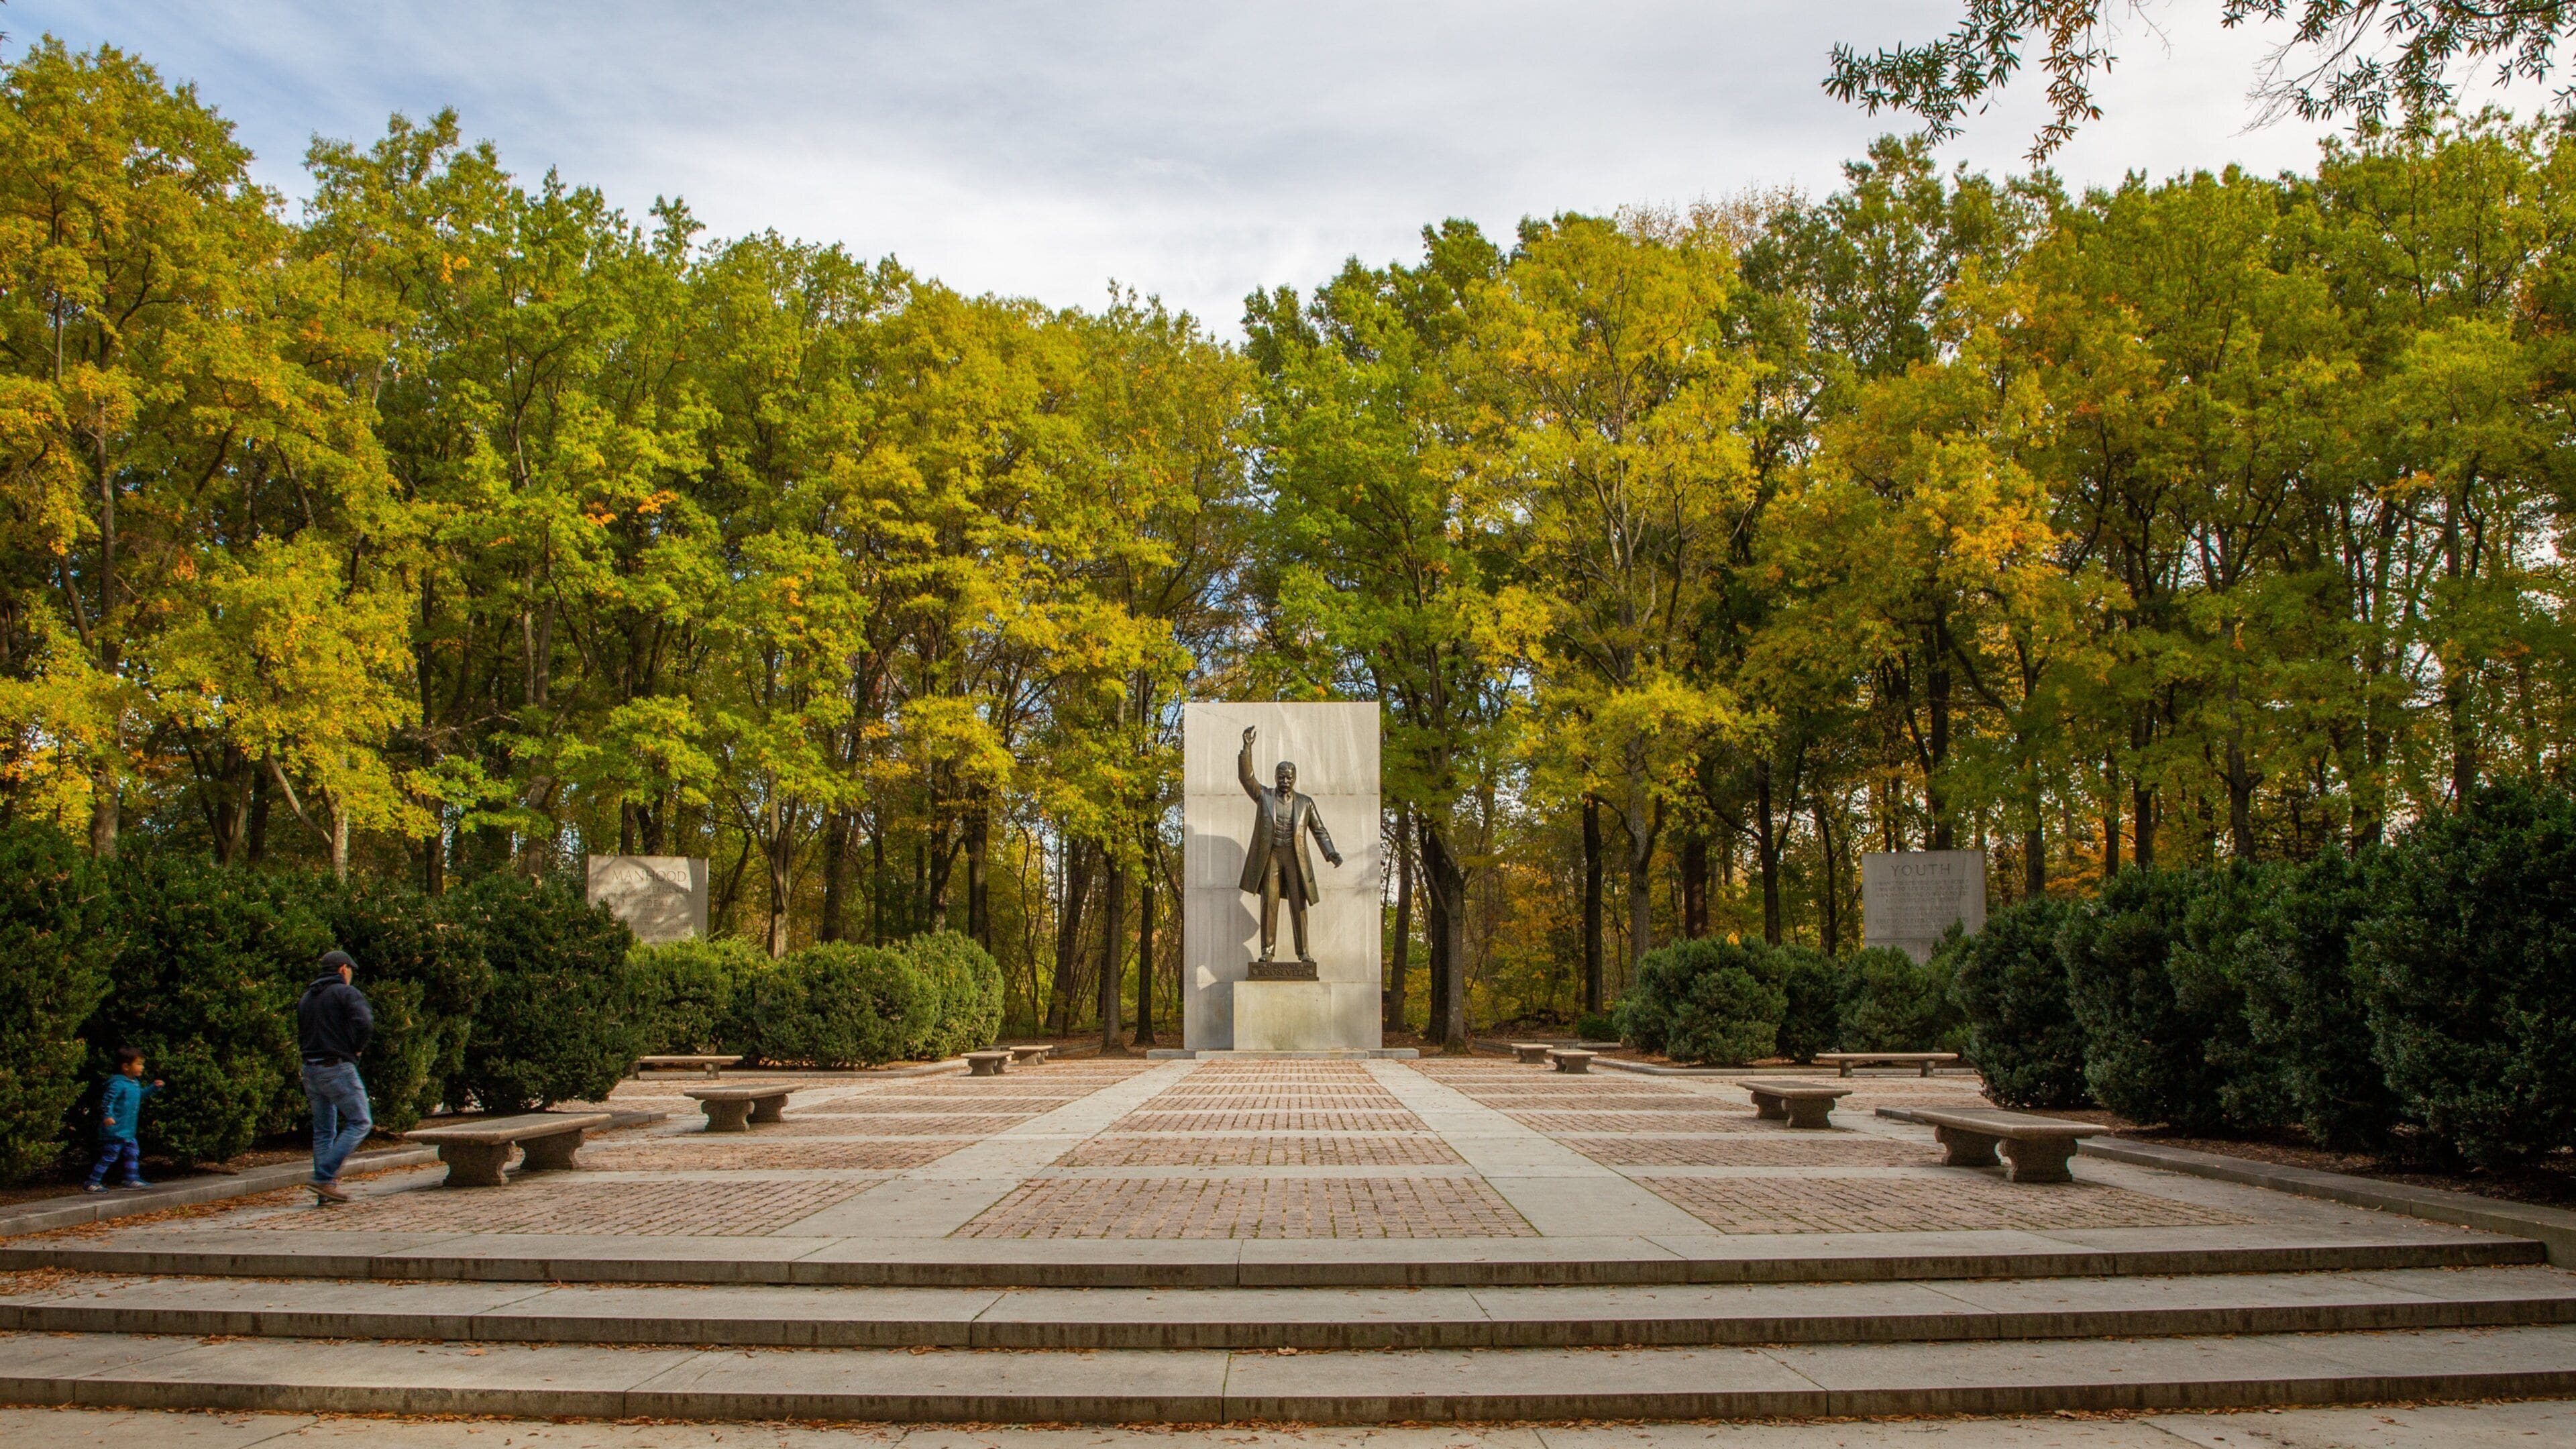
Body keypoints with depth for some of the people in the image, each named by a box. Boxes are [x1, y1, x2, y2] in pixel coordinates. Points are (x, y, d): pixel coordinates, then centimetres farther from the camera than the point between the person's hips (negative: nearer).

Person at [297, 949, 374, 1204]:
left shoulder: (306, 997, 17)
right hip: (338, 1068, -8)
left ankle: (325, 1189, 12)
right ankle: (325, 1178, -11)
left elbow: (301, 1036, 19)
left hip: (311, 1069, 8)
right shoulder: (347, 993, -6)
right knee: (360, 1122, -2)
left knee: (323, 1130, 12)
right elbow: (365, 1024, -21)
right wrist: (356, 1048, -5)